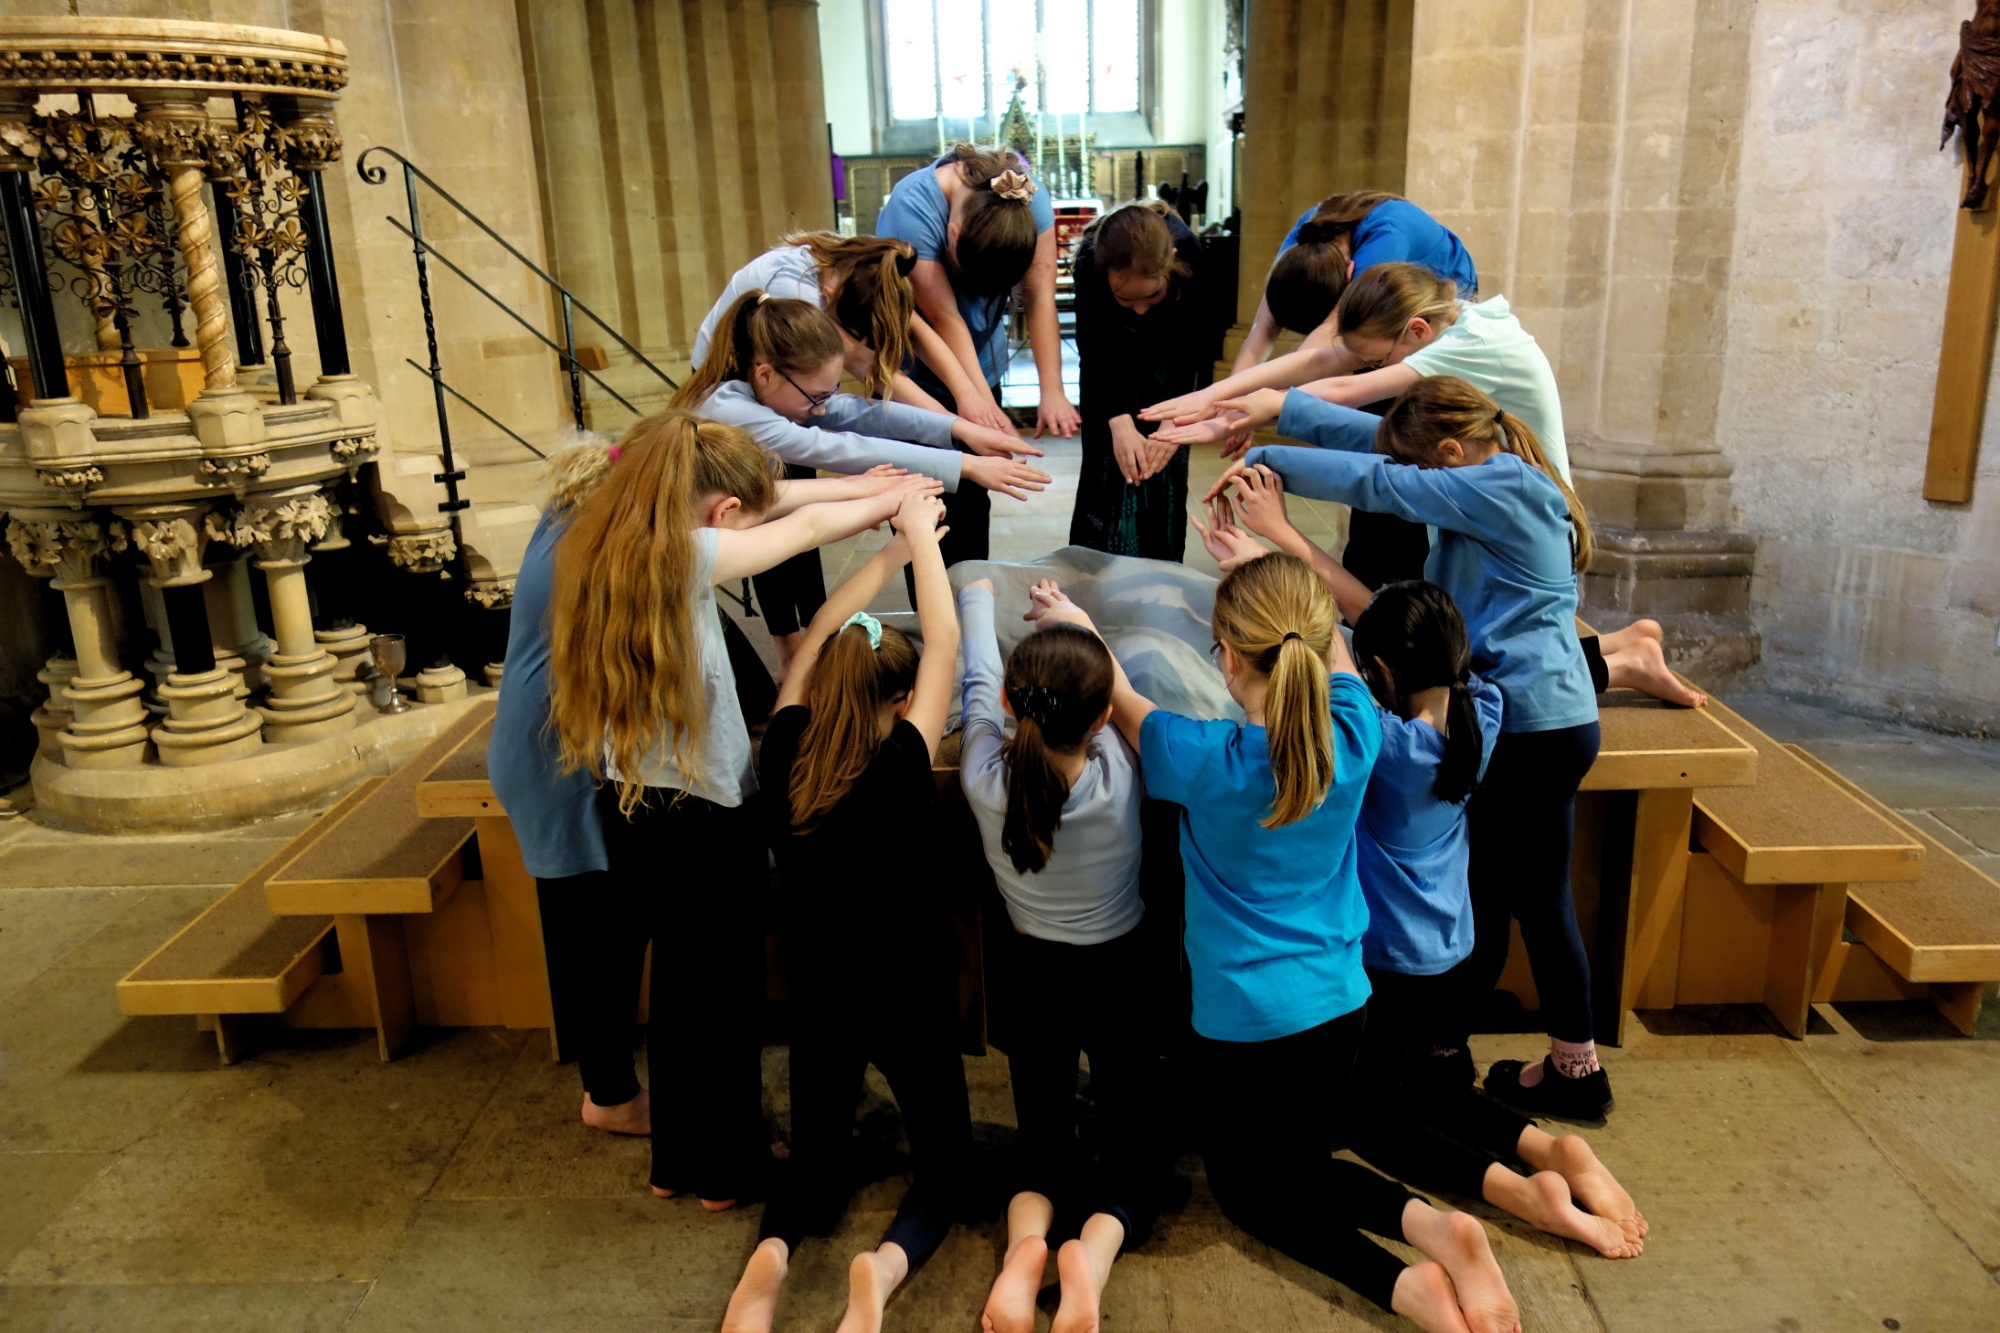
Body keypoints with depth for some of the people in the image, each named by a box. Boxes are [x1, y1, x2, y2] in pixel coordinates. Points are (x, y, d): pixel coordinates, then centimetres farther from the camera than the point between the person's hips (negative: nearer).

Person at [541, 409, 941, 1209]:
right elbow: (806, 527, -7)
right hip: (702, 814, -8)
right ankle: (723, 1170, 29)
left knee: (679, 985, 22)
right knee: (719, 994, 11)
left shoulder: (597, 538, 1)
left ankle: (674, 1160, 38)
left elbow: (765, 500, 9)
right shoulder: (684, 554, -23)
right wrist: (895, 501, 11)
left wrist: (867, 485, 15)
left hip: (627, 805, 8)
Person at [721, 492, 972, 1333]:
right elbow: (944, 645, -14)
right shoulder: (901, 766, -23)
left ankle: (771, 1254, -11)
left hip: (817, 993, 4)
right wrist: (921, 537, -4)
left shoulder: (784, 751, -13)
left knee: (817, 1154, 22)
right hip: (908, 994, -3)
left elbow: (818, 639, 0)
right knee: (945, 1159, 14)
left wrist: (890, 552, 4)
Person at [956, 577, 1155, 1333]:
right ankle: (1091, 1253, -26)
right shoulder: (1119, 775, -26)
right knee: (1130, 1168, 7)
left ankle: (1025, 1245, -20)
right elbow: (1113, 702, -5)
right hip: (1120, 978, -1)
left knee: (1041, 1158, 13)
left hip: (1035, 978, 2)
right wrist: (1078, 621, 13)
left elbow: (979, 683, -4)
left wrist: (976, 595, 14)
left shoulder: (985, 779, -22)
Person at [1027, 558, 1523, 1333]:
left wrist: (1076, 624, 14)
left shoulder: (1205, 760, -24)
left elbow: (1121, 705, -3)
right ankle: (1431, 1225, -3)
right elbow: (1330, 650, 10)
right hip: (1341, 1003, 5)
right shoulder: (1354, 733, -13)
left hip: (1247, 1021, -5)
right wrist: (1272, 572, 22)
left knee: (1245, 1184, 19)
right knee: (1303, 1162, 26)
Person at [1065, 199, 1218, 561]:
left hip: (1170, 351, 0)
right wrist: (1119, 421, -43)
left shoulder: (1194, 258, -36)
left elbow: (1198, 351, -29)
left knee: (1164, 469, -3)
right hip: (1111, 352, 0)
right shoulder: (1088, 262, -35)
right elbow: (1095, 350, -30)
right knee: (1107, 464, -5)